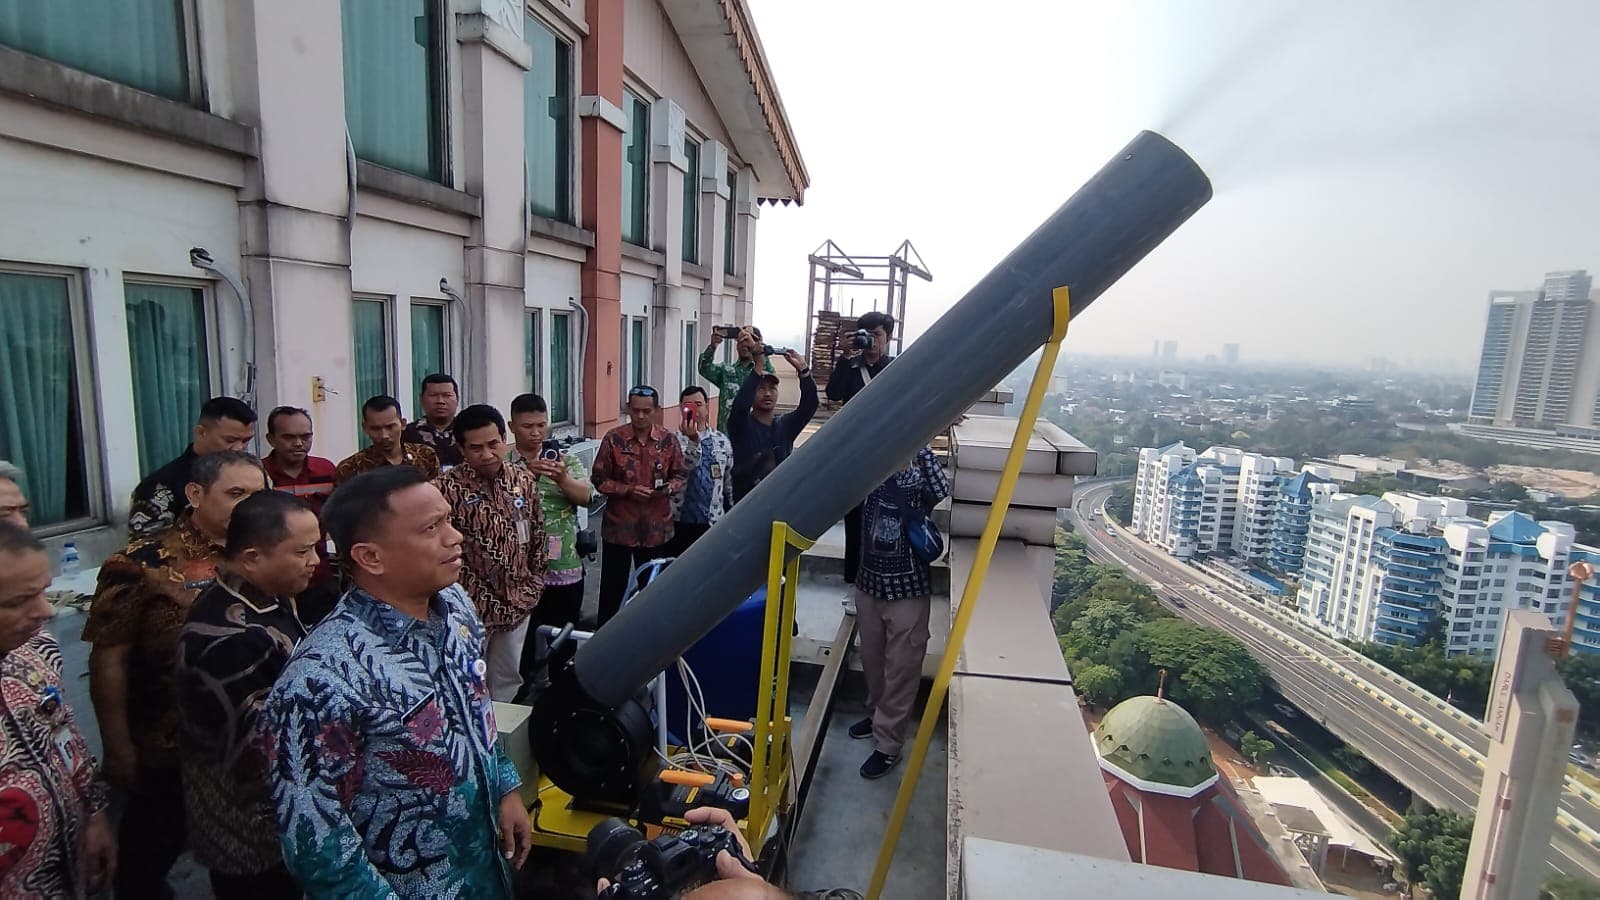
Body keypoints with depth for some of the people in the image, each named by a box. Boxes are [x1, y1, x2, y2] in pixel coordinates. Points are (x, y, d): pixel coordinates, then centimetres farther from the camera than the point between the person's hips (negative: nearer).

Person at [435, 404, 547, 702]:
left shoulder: (525, 480, 0)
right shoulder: (448, 488, -16)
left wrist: (533, 586, 4)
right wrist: (483, 599, -15)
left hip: (518, 603, 5)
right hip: (472, 606, -5)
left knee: (508, 677, 19)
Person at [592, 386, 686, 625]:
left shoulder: (668, 440, -1)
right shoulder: (614, 438, -6)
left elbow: (680, 475, 7)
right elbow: (600, 480, -4)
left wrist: (669, 488, -15)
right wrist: (627, 490, -18)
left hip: (657, 527, 2)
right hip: (619, 526, -2)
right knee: (612, 586, 8)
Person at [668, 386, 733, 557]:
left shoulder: (722, 441, 5)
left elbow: (730, 482, 11)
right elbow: (684, 466, -25)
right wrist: (693, 440, -42)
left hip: (712, 523, 3)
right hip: (679, 521, -2)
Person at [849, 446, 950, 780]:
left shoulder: (917, 479, -14)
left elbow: (941, 492, -31)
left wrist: (919, 443, -30)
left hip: (908, 591, -5)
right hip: (869, 584, 5)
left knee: (900, 669, 6)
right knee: (872, 660, 22)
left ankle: (888, 745, 20)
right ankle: (880, 714, 46)